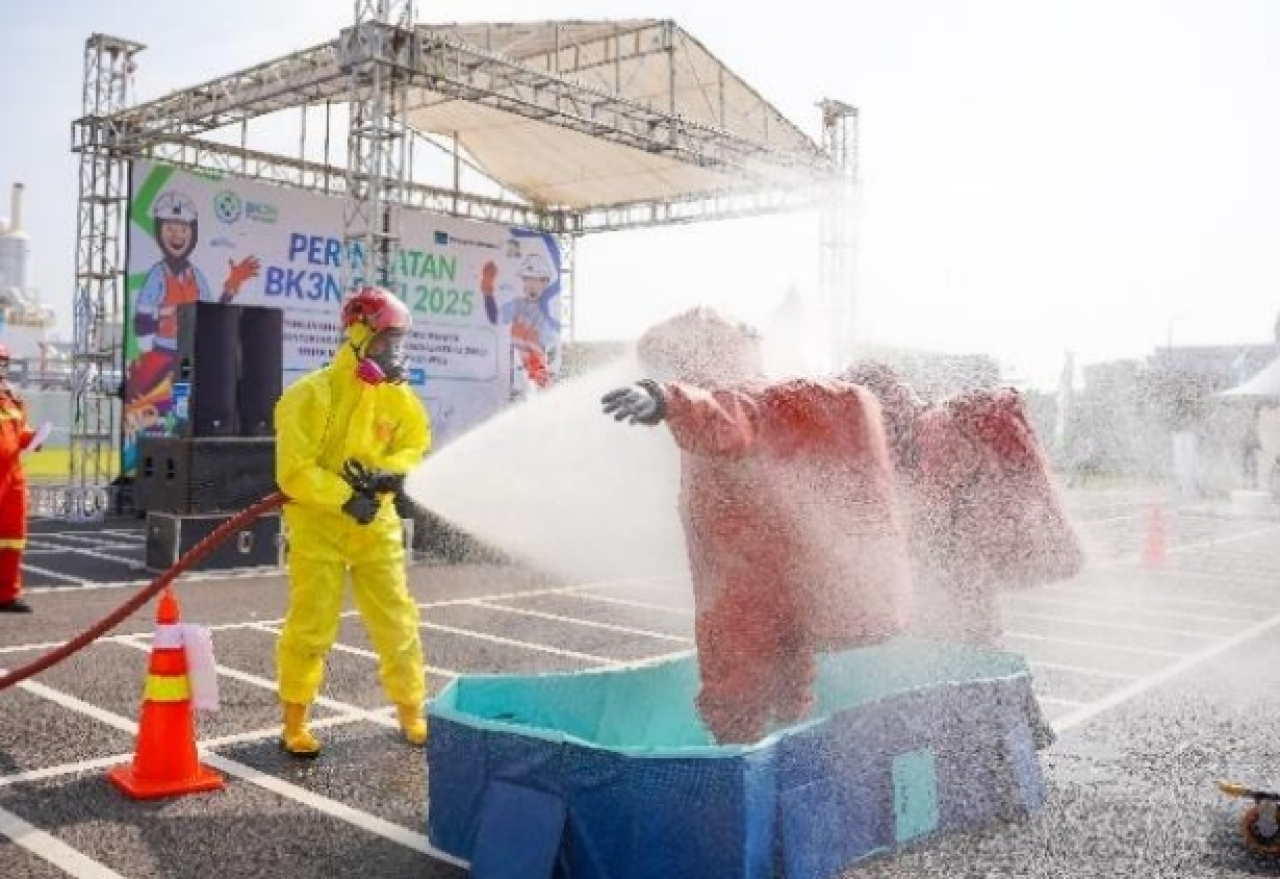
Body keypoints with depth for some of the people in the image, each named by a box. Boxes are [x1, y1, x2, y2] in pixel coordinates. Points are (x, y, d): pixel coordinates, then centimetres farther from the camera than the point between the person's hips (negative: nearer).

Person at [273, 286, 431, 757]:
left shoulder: (397, 394, 2)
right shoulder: (310, 395, -13)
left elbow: (418, 447, 4)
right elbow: (294, 472, -17)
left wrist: (386, 474, -16)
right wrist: (346, 499, -24)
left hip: (376, 524, 5)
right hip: (317, 524, -4)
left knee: (397, 621, 8)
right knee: (311, 626, -1)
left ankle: (412, 711, 22)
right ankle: (295, 721, 16)